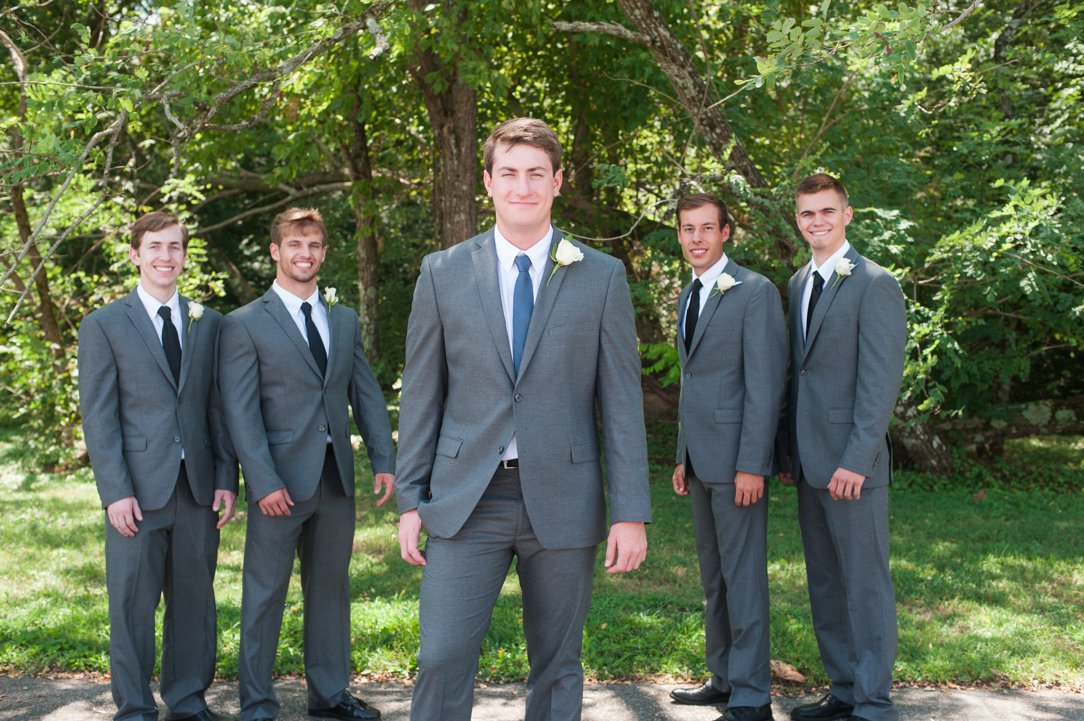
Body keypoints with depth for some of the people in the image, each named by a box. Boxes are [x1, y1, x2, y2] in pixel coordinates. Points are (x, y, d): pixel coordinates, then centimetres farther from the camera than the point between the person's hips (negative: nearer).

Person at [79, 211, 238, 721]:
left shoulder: (208, 324, 11)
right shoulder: (103, 326, 1)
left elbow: (218, 407, 11)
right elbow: (97, 417, -3)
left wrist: (226, 478, 3)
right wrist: (115, 492, -11)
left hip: (197, 488, 3)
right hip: (138, 490, -3)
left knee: (194, 599, 10)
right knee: (132, 603, 2)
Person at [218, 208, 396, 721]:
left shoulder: (344, 319, 13)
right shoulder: (245, 324, -3)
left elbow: (367, 393, 12)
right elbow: (240, 411, -8)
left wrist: (384, 460, 1)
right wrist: (264, 482, -16)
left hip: (337, 476, 5)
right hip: (281, 480, -5)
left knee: (331, 587, 13)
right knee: (265, 593, 2)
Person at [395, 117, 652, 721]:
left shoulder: (602, 277, 2)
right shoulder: (443, 273, 4)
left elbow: (622, 401, 1)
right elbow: (421, 394, 7)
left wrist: (631, 513, -4)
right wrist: (411, 500, 3)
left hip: (562, 500, 0)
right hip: (466, 500, 0)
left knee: (558, 666, 10)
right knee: (442, 660, -7)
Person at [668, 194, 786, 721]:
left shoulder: (755, 293, -10)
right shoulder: (688, 296, 16)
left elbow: (766, 385, -14)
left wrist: (752, 465, -19)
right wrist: (683, 457, 17)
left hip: (737, 460, -8)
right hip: (700, 460, 8)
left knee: (743, 576, -5)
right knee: (712, 576, 14)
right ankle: (723, 677, 25)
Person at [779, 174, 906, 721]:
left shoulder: (874, 285, -9)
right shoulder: (799, 283, 15)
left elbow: (881, 382, -15)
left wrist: (855, 462, -19)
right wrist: (790, 452, 13)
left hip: (851, 465, -8)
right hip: (810, 465, 8)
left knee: (865, 583, -1)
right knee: (824, 585, 13)